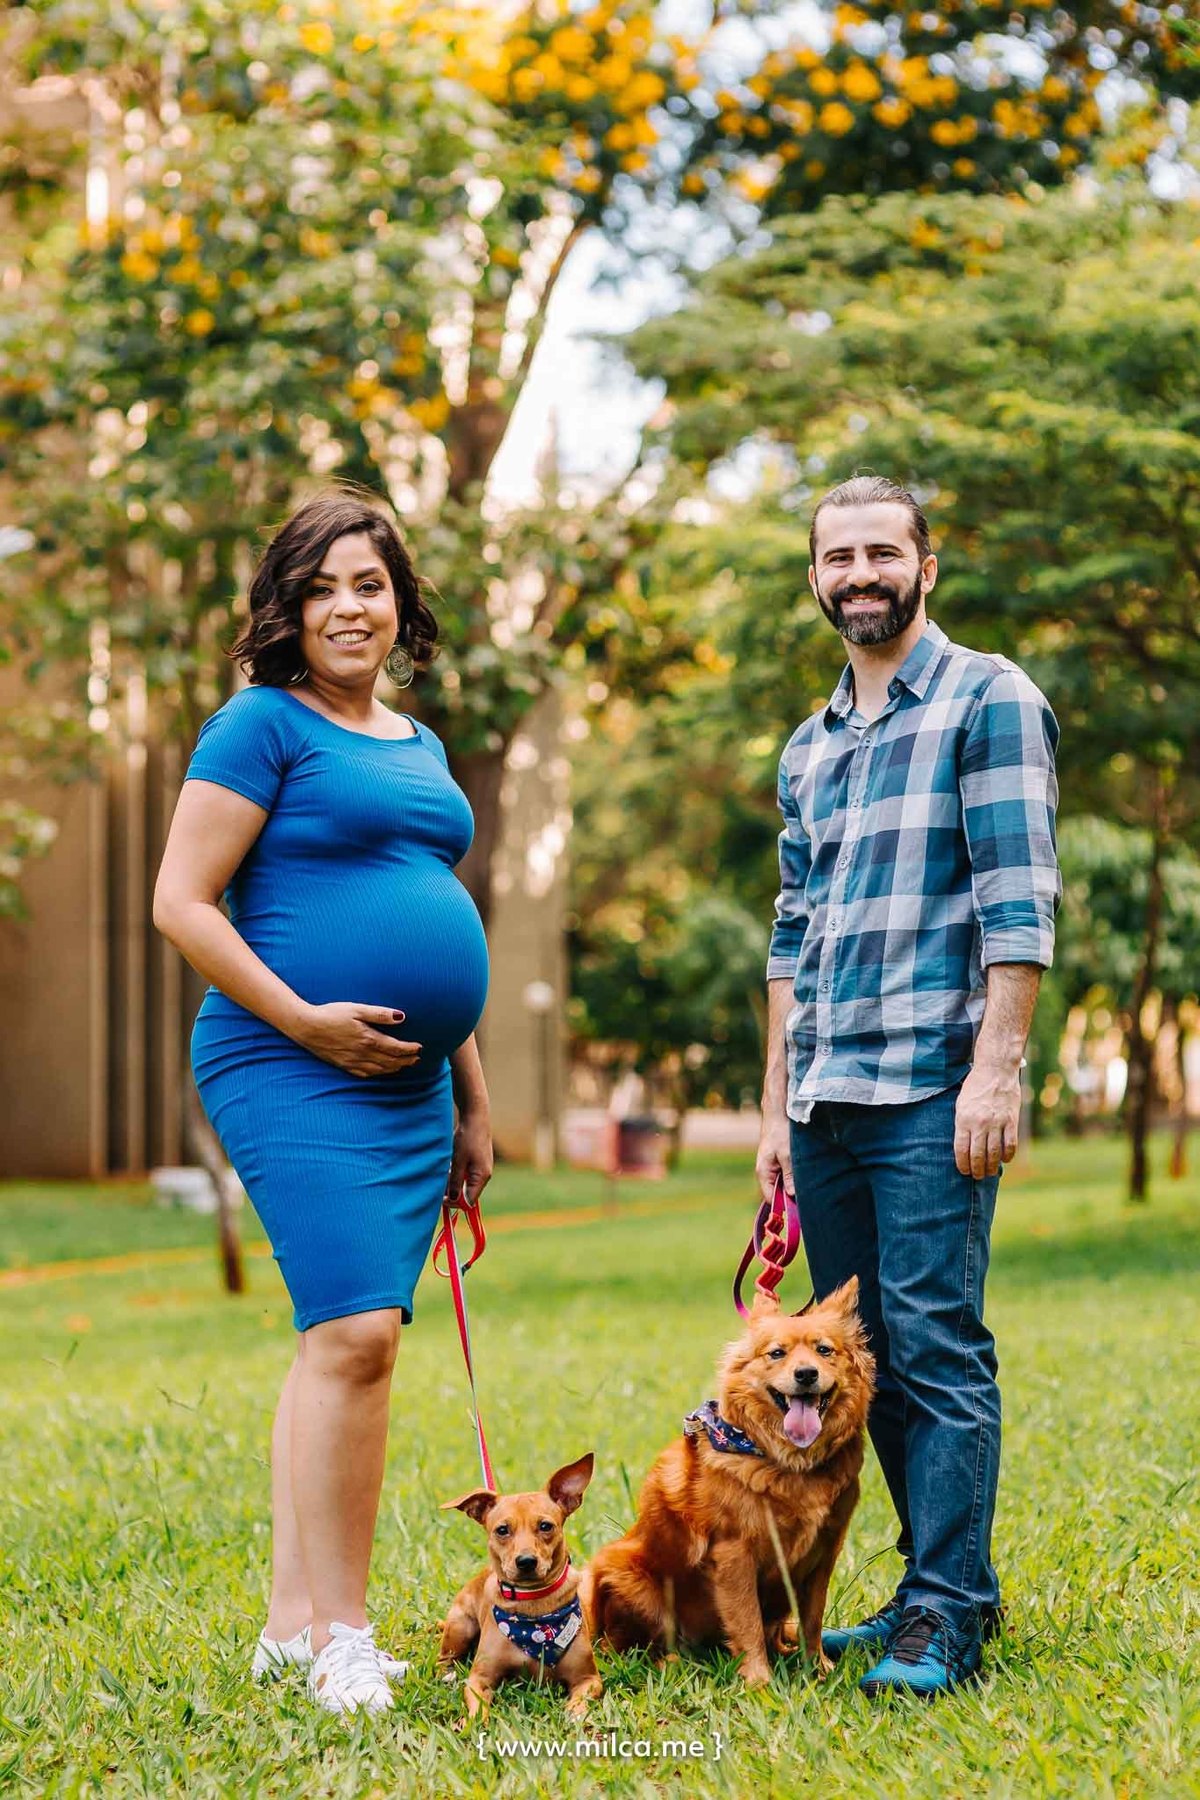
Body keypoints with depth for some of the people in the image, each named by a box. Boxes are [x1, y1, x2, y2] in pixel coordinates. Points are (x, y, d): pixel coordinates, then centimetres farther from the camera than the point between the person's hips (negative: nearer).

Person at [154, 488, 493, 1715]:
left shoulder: (419, 747, 19)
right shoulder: (261, 726, -3)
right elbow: (181, 903, -9)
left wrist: (471, 1099, 23)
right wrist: (304, 1020, -15)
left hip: (407, 1089, 7)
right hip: (294, 1076, -7)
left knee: (341, 1339, 7)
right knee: (355, 1331, -16)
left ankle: (292, 1620, 14)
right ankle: (340, 1636, -9)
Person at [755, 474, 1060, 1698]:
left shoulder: (989, 702, 0)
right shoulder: (809, 748, 20)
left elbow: (1018, 902, -8)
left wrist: (996, 1067, -17)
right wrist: (776, 1110, 17)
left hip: (932, 1087, -7)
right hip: (826, 1098, 7)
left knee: (937, 1347, -10)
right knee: (864, 1355, 9)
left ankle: (946, 1618, -6)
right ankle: (940, 1586, 18)